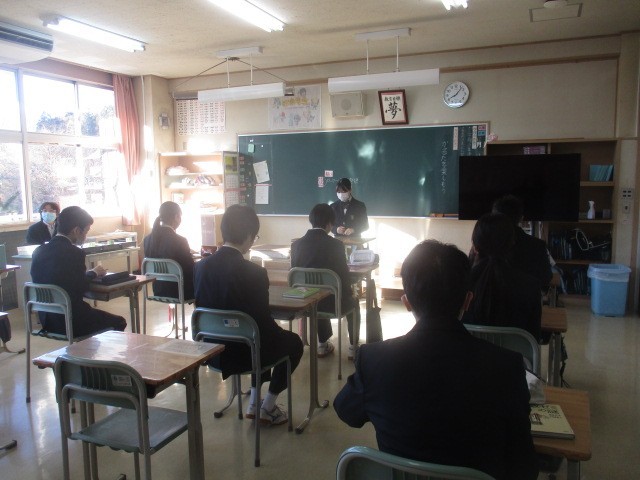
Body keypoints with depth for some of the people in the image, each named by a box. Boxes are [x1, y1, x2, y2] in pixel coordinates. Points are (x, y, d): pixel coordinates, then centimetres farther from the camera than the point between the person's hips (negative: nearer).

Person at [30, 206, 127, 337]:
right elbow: (80, 287, -15)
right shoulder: (74, 253, -19)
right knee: (119, 322, 14)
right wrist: (93, 273, 3)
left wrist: (91, 273, 10)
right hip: (71, 322, -8)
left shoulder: (38, 251, 3)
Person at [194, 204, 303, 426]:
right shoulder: (254, 273, -24)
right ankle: (268, 407, 26)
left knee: (266, 335, 33)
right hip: (242, 352, -6)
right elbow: (264, 322, -17)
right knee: (293, 342, 22)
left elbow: (202, 307, 5)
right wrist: (278, 331, 6)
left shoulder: (201, 266, -8)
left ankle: (254, 403, 35)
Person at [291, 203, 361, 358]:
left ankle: (323, 345, 38)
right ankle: (353, 346, 33)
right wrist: (348, 294, 11)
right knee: (354, 302, 30)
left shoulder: (296, 244, -6)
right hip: (332, 302, -3)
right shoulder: (335, 245, -16)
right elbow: (344, 276, -10)